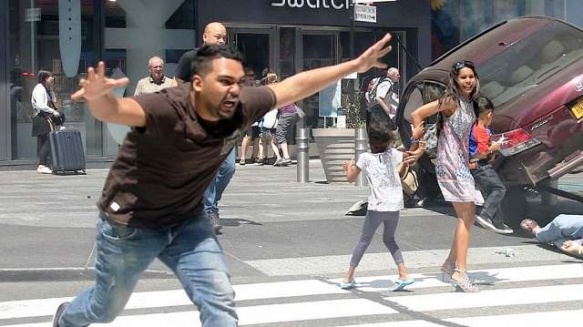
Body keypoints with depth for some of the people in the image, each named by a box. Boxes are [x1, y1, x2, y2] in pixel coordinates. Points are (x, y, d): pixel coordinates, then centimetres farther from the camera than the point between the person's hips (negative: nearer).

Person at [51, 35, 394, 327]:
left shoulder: (241, 108, -16)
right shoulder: (168, 108, -34)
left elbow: (298, 84, -6)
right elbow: (117, 110, -53)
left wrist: (356, 65, -4)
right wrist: (98, 96, -76)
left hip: (187, 221, 5)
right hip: (131, 224, -4)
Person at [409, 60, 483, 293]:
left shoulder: (468, 103, 13)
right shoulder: (450, 101, -12)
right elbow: (417, 114, -14)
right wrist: (419, 142, -9)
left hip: (462, 163, 9)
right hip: (450, 164, -9)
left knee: (467, 216, 12)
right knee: (466, 216, -11)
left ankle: (450, 264, 22)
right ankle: (460, 272, -11)